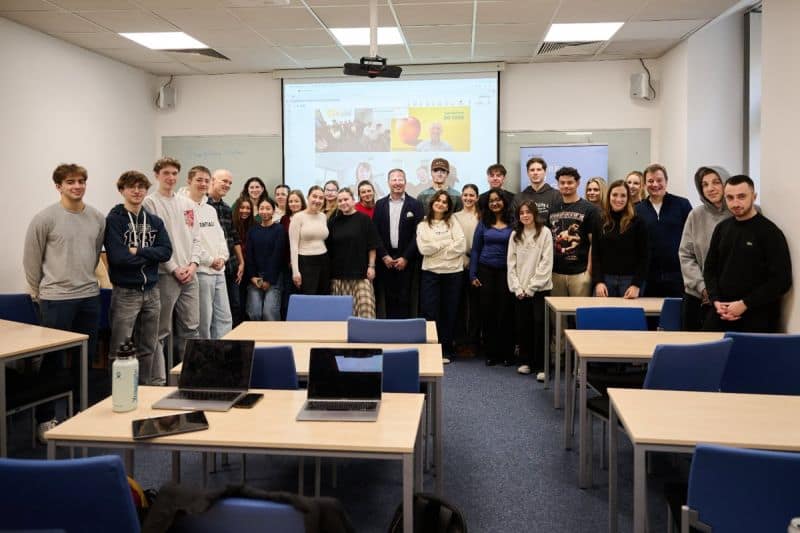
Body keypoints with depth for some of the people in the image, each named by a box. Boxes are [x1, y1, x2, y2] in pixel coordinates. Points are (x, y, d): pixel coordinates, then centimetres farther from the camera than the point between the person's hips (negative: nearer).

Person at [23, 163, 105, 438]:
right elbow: (31, 259, -2)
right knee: (54, 361, 2)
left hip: (90, 297, 5)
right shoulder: (45, 218, -8)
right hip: (56, 299, -4)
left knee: (86, 359, 12)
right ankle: (45, 419, 17)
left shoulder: (98, 218, 4)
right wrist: (38, 292, 4)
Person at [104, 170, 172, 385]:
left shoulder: (155, 221, 10)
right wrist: (149, 255, -8)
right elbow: (117, 256, -18)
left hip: (151, 291, 5)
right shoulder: (114, 220, -5)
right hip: (125, 293, -5)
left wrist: (138, 251, -14)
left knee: (148, 349, 14)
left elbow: (166, 251, -3)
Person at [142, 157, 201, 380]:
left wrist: (193, 264, -2)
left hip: (189, 275, 6)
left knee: (190, 328, 11)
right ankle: (158, 380, 6)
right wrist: (174, 269, -13)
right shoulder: (150, 203, -4)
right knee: (161, 331, -1)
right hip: (165, 275, -6)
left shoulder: (187, 203, 15)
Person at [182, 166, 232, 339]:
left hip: (219, 271, 8)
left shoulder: (211, 209, 18)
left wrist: (222, 257, 1)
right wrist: (210, 260, -11)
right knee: (203, 321, -1)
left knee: (224, 318, 8)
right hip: (200, 271, -8)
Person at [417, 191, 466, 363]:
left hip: (453, 272, 0)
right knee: (429, 312, -4)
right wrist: (447, 243, -6)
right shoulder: (423, 225, 8)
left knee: (449, 312, 5)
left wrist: (436, 248, -7)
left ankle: (446, 351, 15)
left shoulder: (453, 223, 7)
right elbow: (423, 249, -6)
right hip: (430, 272, 0)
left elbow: (461, 246, -6)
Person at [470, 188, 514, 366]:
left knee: (505, 312, 0)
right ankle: (491, 353, 13)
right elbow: (475, 249, 7)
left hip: (506, 271, -2)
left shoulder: (513, 223, 1)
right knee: (488, 312, 3)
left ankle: (507, 353, 12)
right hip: (486, 271, 2)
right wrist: (473, 275, 1)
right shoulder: (483, 223, 6)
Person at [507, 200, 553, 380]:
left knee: (540, 326, -6)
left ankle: (541, 366, 0)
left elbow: (546, 262, -8)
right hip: (519, 290, 4)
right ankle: (526, 361, 20)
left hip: (539, 289, -4)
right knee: (522, 326, 7)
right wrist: (517, 288, -3)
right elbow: (511, 263, 7)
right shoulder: (515, 235, 10)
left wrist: (531, 287, -11)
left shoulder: (545, 232, -3)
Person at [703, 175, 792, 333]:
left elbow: (782, 280, -10)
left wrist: (745, 304, -15)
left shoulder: (770, 232, -6)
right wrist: (716, 301, -2)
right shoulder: (722, 228, 10)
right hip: (721, 315, 4)